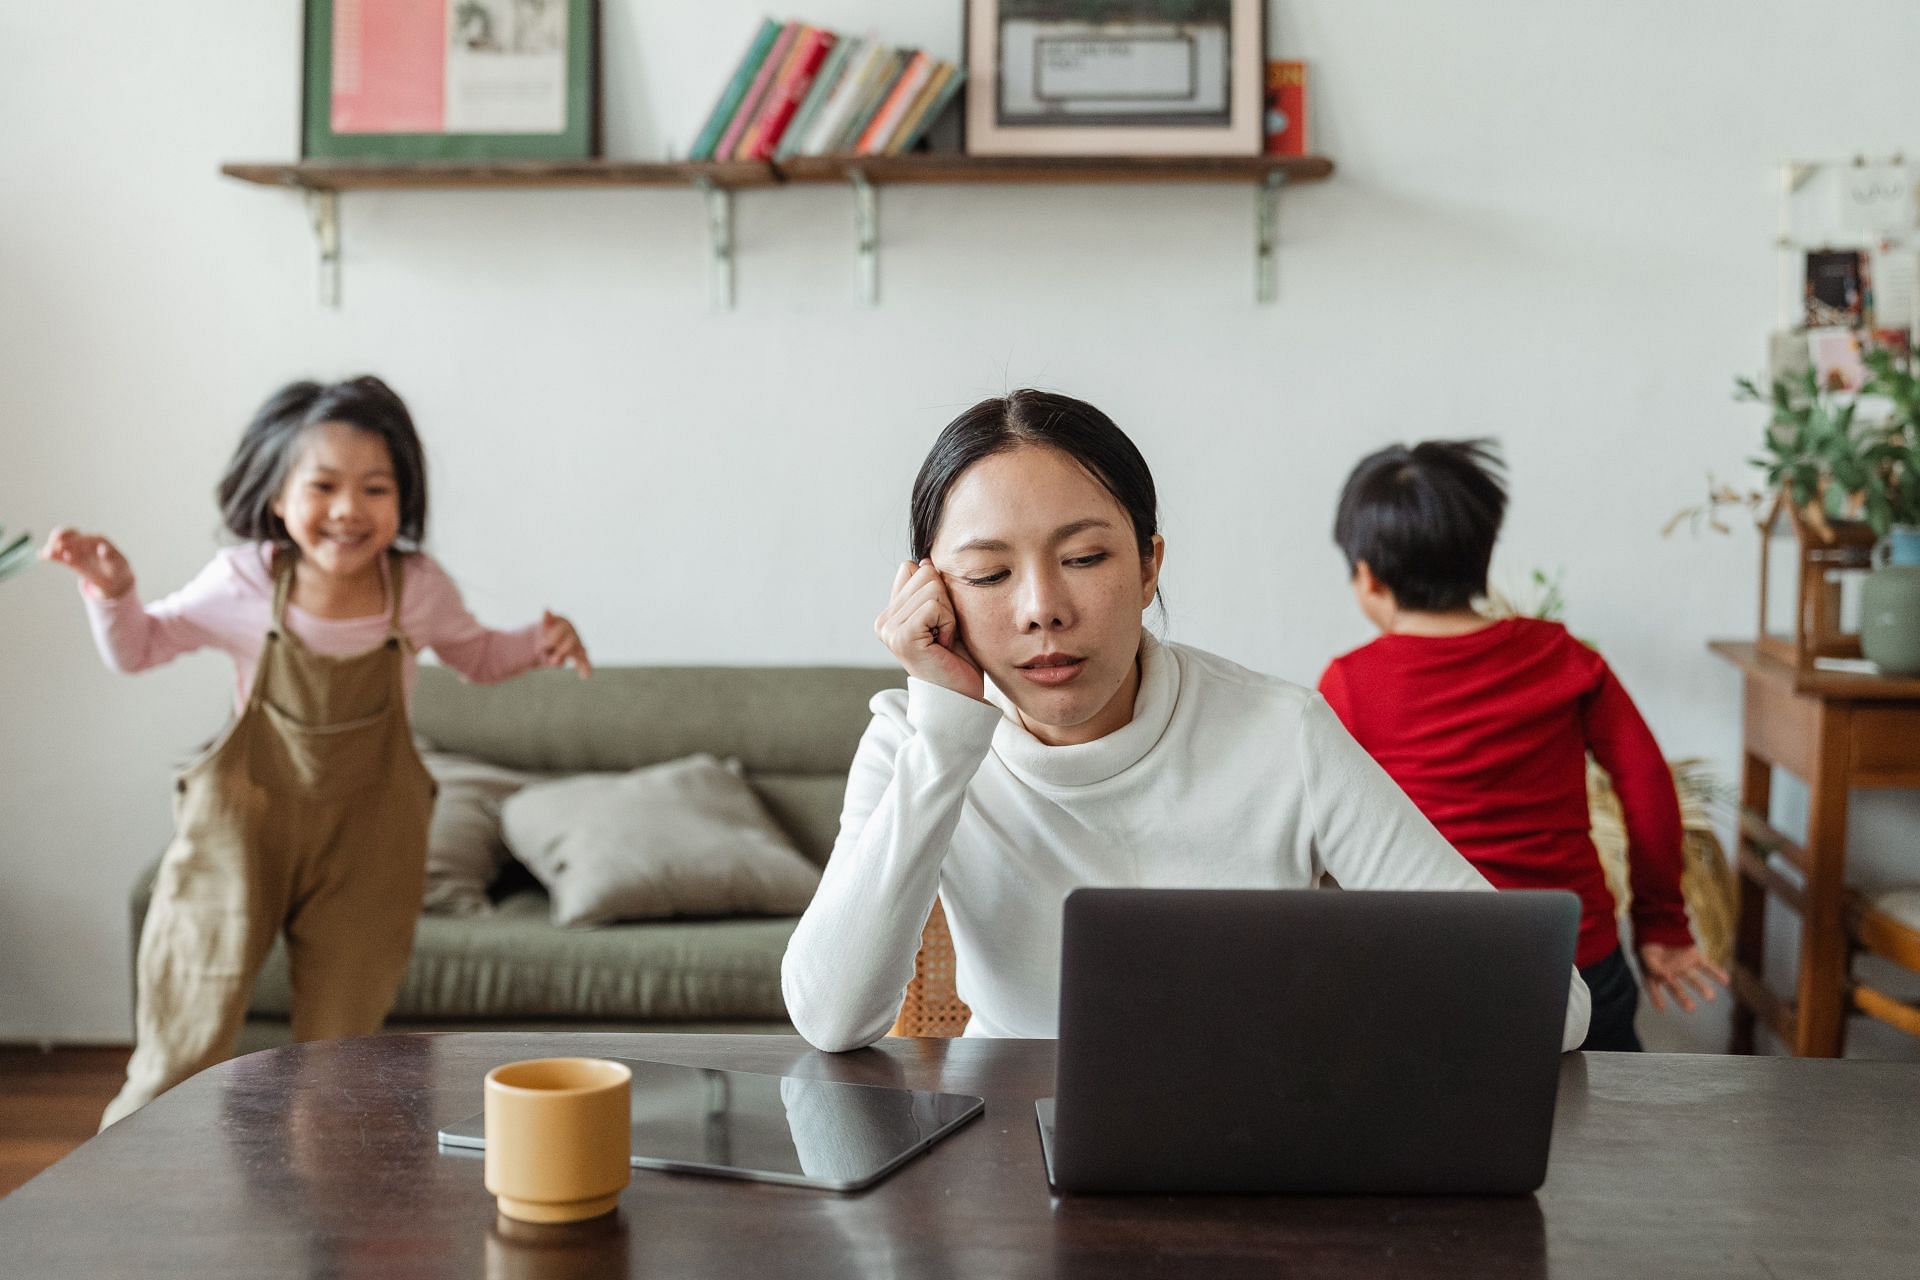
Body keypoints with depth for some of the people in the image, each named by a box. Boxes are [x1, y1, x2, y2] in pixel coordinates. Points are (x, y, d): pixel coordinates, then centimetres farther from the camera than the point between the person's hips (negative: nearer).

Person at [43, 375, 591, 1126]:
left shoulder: (418, 588, -8)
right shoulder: (243, 583, -11)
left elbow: (475, 656, 12)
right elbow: (138, 649, 3)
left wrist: (540, 644, -7)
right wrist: (111, 589, -17)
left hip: (367, 836, 1)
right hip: (243, 820, -1)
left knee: (340, 1046, 11)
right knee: (185, 1042, 3)